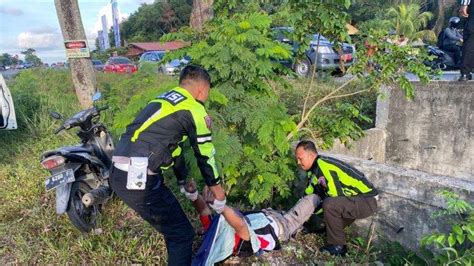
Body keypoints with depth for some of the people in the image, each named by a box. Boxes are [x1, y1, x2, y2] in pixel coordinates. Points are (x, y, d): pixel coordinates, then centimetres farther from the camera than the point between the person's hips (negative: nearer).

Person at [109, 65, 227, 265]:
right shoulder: (194, 108, -3)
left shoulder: (164, 99, 22)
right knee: (182, 234, 6)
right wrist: (218, 191, 16)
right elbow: (205, 155, 1)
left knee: (173, 227, 25)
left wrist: (184, 182, 37)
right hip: (140, 180, -9)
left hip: (118, 175, 9)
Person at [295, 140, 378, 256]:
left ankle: (338, 246, -12)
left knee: (329, 205, -29)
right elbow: (310, 191, 15)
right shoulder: (316, 166, 7)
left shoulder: (323, 165, -22)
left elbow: (335, 196, -22)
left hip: (366, 201, -10)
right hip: (356, 199, 10)